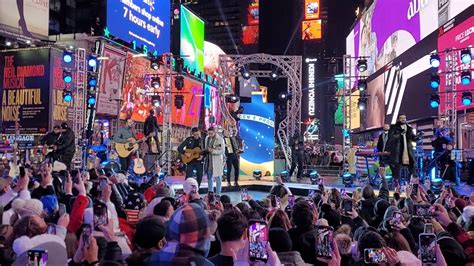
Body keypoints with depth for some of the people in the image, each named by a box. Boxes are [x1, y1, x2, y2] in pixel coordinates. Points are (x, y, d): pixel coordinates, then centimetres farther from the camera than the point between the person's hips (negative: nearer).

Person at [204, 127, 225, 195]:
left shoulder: (220, 139, -11)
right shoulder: (207, 138, 9)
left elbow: (222, 151, -17)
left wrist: (213, 151, -27)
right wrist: (207, 150, 3)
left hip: (217, 161, -6)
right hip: (208, 161, 6)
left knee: (218, 178, 0)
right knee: (209, 177, 13)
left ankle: (218, 194, 8)